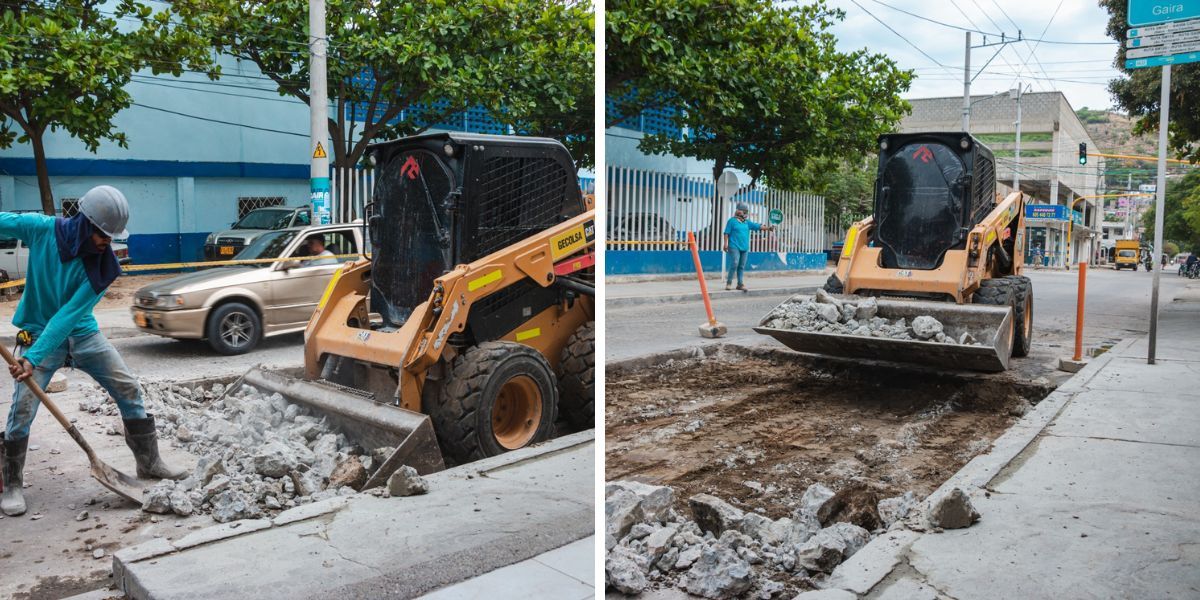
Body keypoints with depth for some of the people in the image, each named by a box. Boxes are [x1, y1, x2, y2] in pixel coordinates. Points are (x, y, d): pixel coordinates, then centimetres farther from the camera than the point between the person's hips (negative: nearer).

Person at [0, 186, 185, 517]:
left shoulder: (103, 265, -17)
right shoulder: (42, 229, -17)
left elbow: (69, 316, -22)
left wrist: (33, 358, -29)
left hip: (83, 334, 2)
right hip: (39, 332, -2)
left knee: (129, 389, 1)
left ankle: (150, 463, 14)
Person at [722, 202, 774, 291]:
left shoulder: (747, 222, 15)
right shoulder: (732, 221, -1)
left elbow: (758, 226, 10)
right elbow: (727, 233, -3)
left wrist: (767, 228, -3)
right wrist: (726, 243, -11)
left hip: (745, 247, 6)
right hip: (734, 247, -6)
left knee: (742, 266, 7)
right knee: (734, 263, -16)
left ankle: (740, 284, 13)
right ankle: (729, 283, -6)